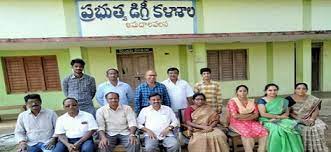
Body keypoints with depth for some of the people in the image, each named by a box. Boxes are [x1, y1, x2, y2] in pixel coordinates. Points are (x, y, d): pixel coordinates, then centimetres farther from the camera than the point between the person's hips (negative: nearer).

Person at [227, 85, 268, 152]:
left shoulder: (252, 101, 11)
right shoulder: (232, 101, -5)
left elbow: (256, 115, 1)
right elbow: (235, 116, -13)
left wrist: (242, 117, -14)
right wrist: (250, 115, -7)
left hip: (251, 122, 5)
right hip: (237, 123, -5)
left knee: (264, 132, -20)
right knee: (247, 133, -33)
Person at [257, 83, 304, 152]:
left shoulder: (282, 101, 13)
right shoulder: (262, 100, -2)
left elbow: (287, 112, 7)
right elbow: (263, 114, -11)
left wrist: (280, 117, -13)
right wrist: (278, 116, -12)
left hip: (282, 120, 4)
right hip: (267, 121, -4)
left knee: (291, 127, -25)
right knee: (277, 130, -32)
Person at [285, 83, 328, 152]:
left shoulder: (313, 99, 5)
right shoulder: (289, 99, -6)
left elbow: (316, 110, 1)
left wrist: (312, 119, -16)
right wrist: (299, 119, -18)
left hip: (309, 119, 3)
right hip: (295, 120, -3)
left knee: (320, 127, -21)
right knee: (303, 129, -28)